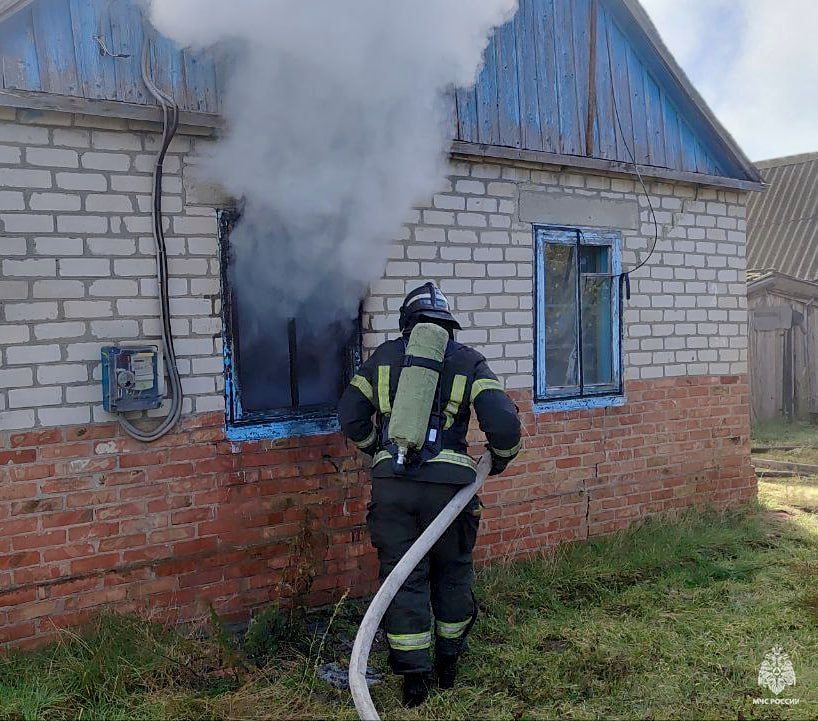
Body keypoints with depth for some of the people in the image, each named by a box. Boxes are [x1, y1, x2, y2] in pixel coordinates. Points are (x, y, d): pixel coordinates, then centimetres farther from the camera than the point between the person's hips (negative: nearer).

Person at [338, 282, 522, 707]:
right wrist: (499, 460, 16)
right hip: (448, 483, 0)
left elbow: (351, 418, 12)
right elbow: (503, 424, -4)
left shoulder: (384, 356, 12)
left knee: (403, 577, 9)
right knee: (452, 574, 19)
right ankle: (448, 664, 32)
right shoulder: (468, 361, 7)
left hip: (391, 483, 0)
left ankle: (414, 677, 14)